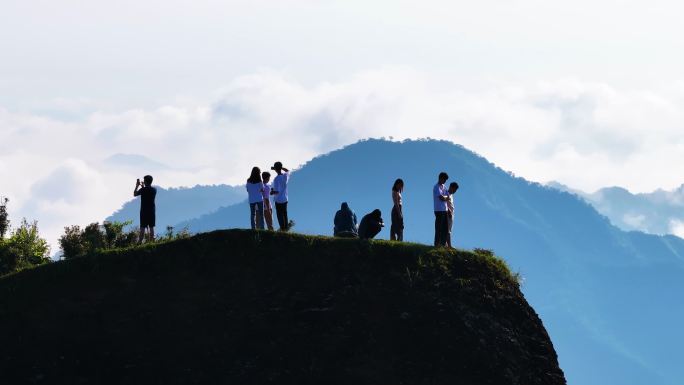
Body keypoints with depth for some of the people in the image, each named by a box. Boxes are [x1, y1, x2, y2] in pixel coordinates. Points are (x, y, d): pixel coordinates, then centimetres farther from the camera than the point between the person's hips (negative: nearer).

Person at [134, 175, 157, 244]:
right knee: (151, 228, 7)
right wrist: (143, 186, 28)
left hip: (144, 211, -4)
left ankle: (140, 242, -7)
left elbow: (135, 194, 4)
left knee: (142, 228, -4)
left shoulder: (143, 190, -12)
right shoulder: (154, 190, 3)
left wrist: (137, 186, 15)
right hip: (152, 211, 4)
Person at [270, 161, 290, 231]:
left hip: (278, 200, -6)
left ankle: (282, 228, 5)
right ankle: (286, 228, 25)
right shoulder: (286, 175, -4)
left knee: (280, 215, 3)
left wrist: (272, 192, -4)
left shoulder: (277, 179, -22)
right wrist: (280, 167, 13)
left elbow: (277, 192, -23)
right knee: (285, 215, 18)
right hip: (285, 199, 6)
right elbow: (287, 170, 22)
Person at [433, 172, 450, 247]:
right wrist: (446, 197, 0)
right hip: (439, 210, -8)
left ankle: (443, 243, 10)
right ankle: (437, 244, -7)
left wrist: (444, 197, -7)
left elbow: (448, 197, 11)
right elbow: (441, 198, -18)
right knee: (439, 228, -8)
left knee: (445, 228, 7)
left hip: (444, 210, 8)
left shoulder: (444, 187, 17)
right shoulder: (437, 187, -8)